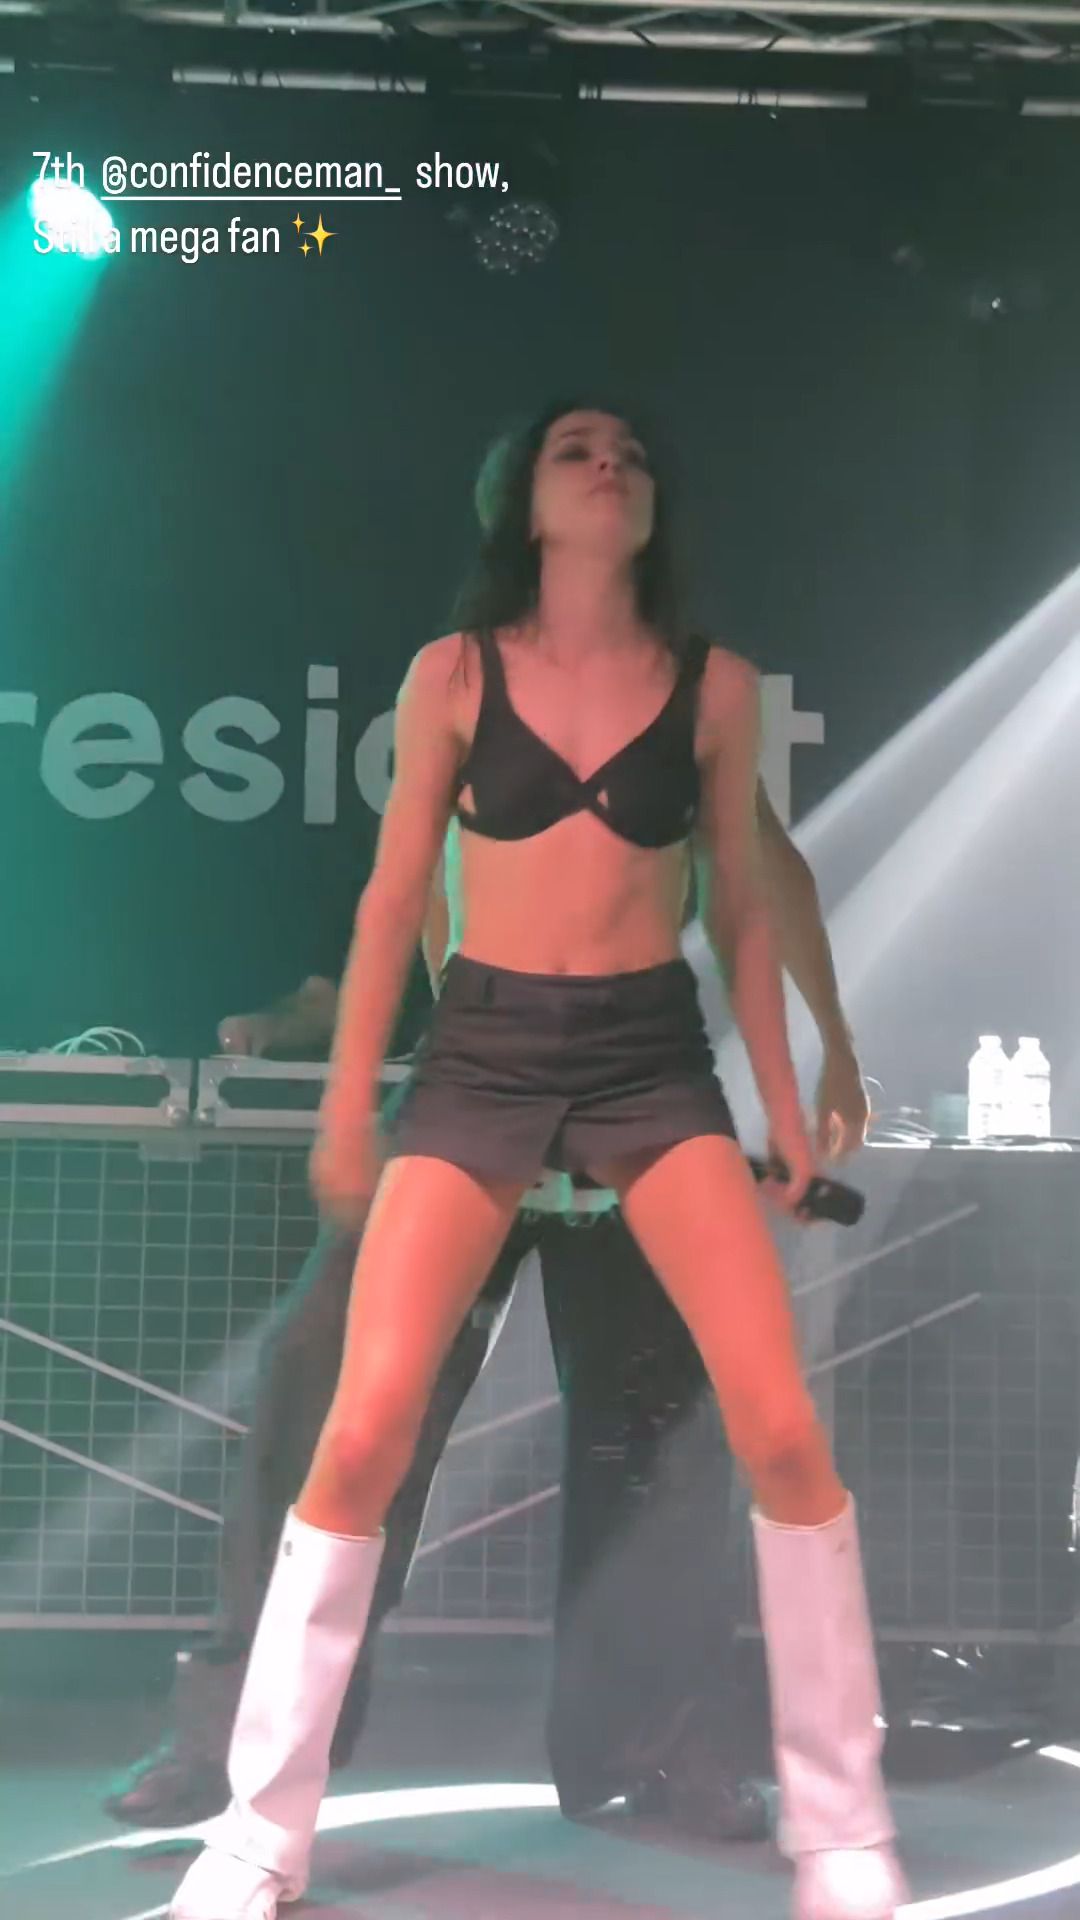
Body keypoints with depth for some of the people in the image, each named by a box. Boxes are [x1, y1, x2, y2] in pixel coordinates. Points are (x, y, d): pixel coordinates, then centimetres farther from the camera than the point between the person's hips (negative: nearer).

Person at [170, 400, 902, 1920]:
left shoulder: (715, 684, 4)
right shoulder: (456, 672, 2)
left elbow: (739, 904, 11)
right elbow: (395, 894, 7)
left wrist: (782, 1097, 11)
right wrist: (348, 1102, 6)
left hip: (656, 1053, 1)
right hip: (482, 1048, -1)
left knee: (783, 1431, -12)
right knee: (363, 1436, -11)